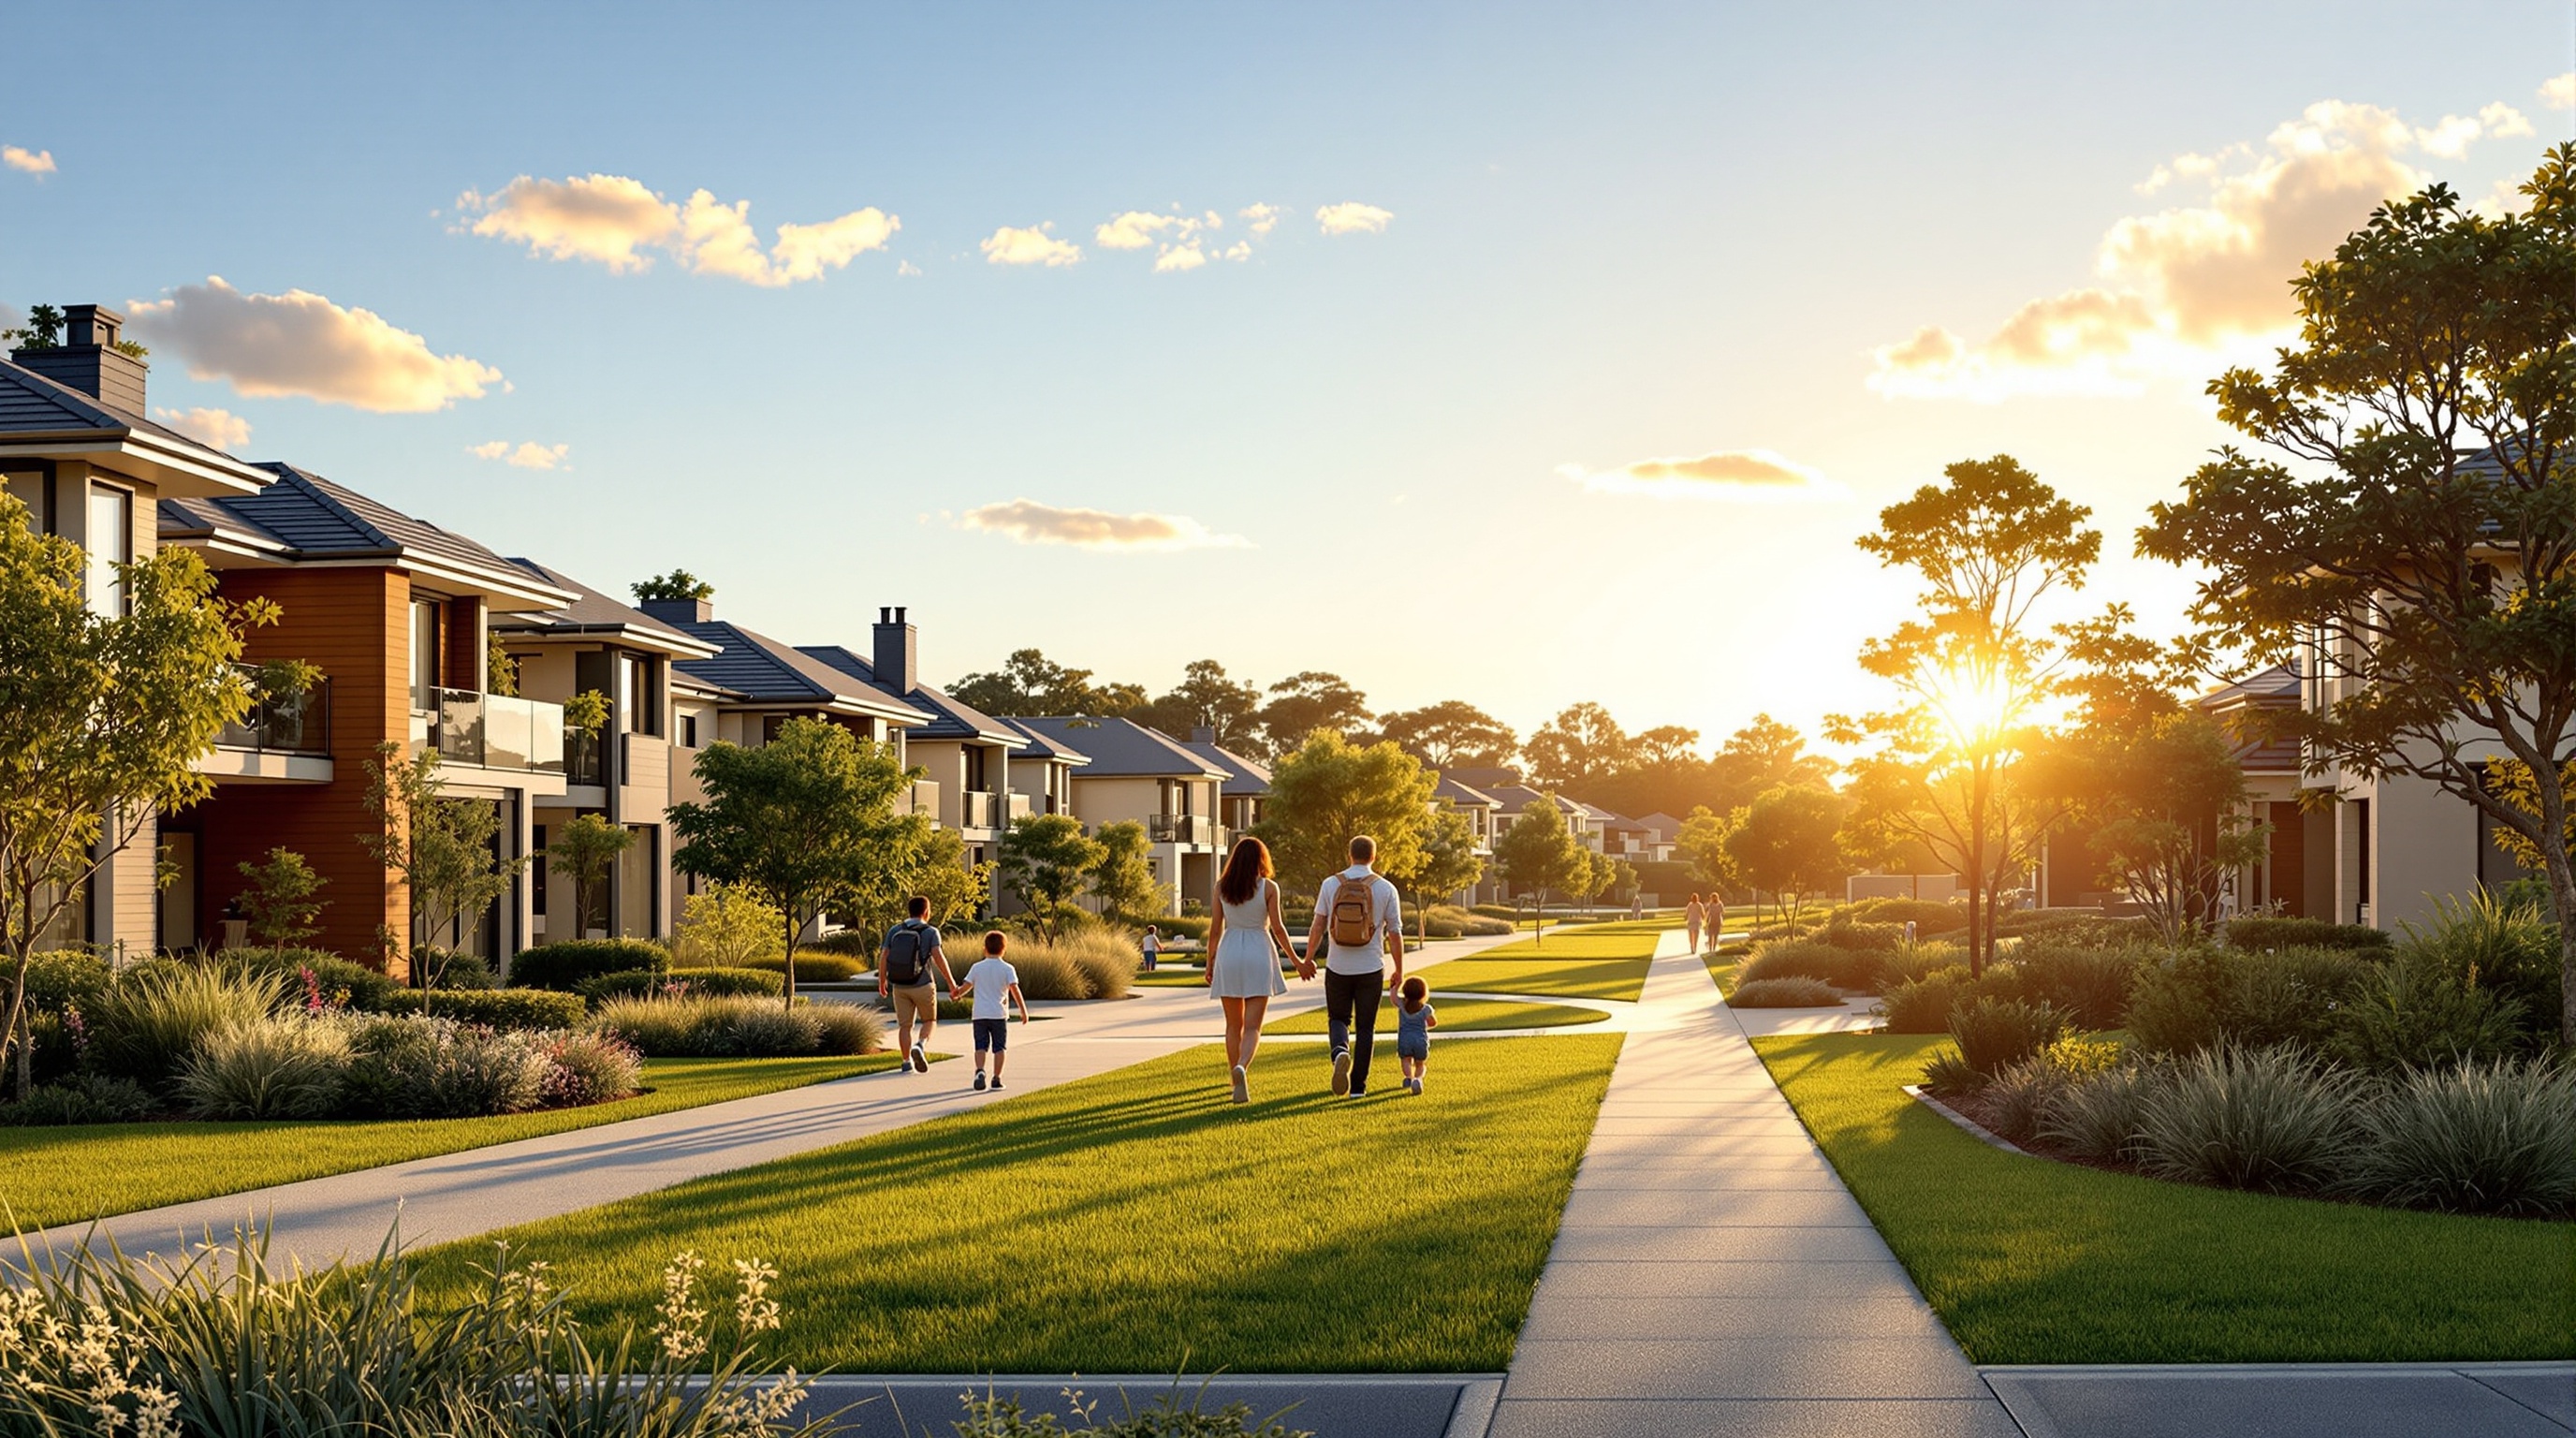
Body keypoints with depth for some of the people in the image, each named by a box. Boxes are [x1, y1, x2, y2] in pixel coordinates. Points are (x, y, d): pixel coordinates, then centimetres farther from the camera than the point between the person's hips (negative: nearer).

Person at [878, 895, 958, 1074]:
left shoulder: (894, 931, 4)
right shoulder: (930, 932, -5)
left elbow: (883, 957, -1)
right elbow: (938, 957, -16)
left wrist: (882, 981, 11)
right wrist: (951, 983, -13)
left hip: (899, 986, 3)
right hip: (922, 985, -3)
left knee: (904, 1025, 10)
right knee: (930, 1021, 13)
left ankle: (907, 1062, 5)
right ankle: (919, 1046, -12)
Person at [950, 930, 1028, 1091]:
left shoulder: (977, 967, 3)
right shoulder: (1007, 969, -2)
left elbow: (966, 987, 5)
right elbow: (1015, 990, -9)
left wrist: (955, 994, 26)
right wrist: (1023, 1011, -5)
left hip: (980, 1014, 1)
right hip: (999, 1014, -1)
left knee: (980, 1046, 3)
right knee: (999, 1047, 7)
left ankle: (979, 1070, -21)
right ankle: (996, 1078, 5)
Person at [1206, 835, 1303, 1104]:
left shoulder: (1222, 886, 3)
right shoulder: (1268, 888, -3)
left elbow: (1215, 928, 3)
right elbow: (1277, 928, -5)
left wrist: (1210, 962, 12)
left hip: (1228, 954, 2)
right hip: (1258, 955, -2)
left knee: (1233, 1025, 14)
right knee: (1252, 1027, -4)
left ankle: (1239, 1081, 19)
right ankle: (1241, 1068, -30)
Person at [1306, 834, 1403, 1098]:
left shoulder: (1331, 884, -2)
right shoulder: (1385, 889, -3)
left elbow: (1318, 926, -2)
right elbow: (1395, 933, -2)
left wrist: (1308, 959, 11)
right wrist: (1399, 970, 8)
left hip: (1338, 967, 0)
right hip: (1371, 968, 0)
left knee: (1338, 1018, 17)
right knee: (1365, 1027, 10)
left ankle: (1340, 1051, -14)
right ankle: (1358, 1085, 7)